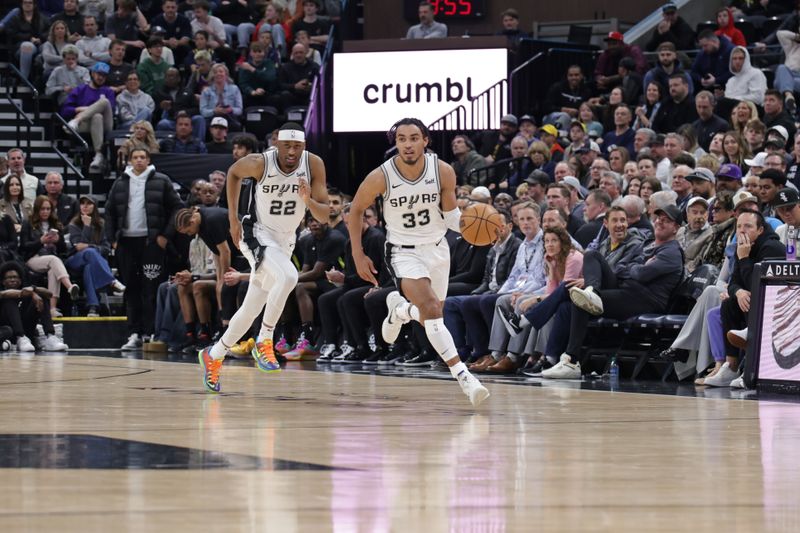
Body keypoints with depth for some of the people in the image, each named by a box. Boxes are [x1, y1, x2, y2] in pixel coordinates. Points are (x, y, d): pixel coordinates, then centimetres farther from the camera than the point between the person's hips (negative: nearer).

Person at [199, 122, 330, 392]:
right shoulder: (261, 163, -20)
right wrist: (233, 218, 1)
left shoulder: (314, 165, -14)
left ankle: (214, 355, 31)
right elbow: (234, 172, 3)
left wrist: (308, 200, -33)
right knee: (288, 276, -33)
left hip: (285, 241, 5)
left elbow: (324, 216, -11)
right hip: (257, 235, -5)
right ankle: (264, 341, -19)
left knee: (251, 309, 12)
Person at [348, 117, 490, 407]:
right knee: (432, 311, -25)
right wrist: (358, 255, -4)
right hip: (403, 251, -4)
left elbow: (450, 214, -4)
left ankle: (399, 309, 52)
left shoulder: (443, 172, -16)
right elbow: (356, 210, -3)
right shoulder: (381, 177, -20)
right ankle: (463, 376, -26)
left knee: (430, 317, 17)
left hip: (436, 248, 4)